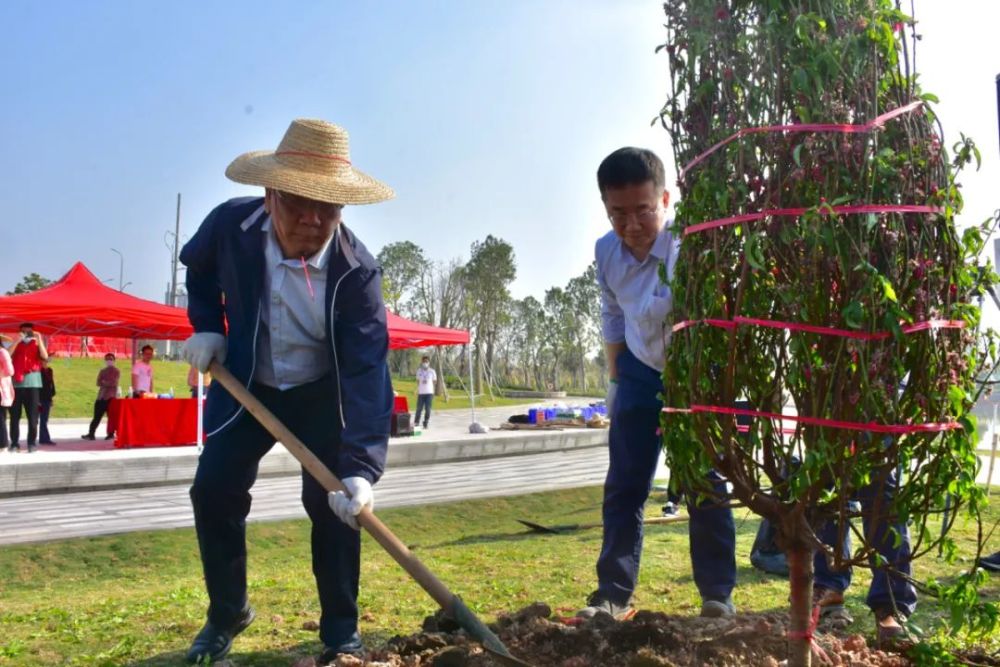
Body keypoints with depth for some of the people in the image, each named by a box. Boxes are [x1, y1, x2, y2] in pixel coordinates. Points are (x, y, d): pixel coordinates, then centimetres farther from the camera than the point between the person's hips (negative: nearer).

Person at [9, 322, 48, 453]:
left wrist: (39, 339, -12)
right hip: (16, 383, 1)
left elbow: (45, 356, -9)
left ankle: (32, 443, 0)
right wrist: (18, 340, -11)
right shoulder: (16, 345, 12)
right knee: (14, 415, 1)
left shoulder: (36, 345, 10)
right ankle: (14, 443, 4)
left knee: (32, 415, -3)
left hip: (32, 383, -1)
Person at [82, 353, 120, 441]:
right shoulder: (102, 371, 19)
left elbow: (113, 383, -9)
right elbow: (99, 383, 5)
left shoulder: (116, 372, 5)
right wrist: (108, 384, -10)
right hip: (101, 396, 4)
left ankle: (111, 434, -2)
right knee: (97, 416, 2)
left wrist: (104, 382, 0)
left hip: (111, 397, -4)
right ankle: (91, 433, 2)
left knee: (111, 416, -6)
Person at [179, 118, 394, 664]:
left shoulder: (356, 269, -30)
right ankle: (227, 613, 22)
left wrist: (360, 467, -45)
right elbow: (197, 266, 5)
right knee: (213, 491, -1)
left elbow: (367, 370, -36)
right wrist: (206, 327, -9)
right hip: (247, 385, 3)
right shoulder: (231, 224, -22)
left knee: (331, 504, -7)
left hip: (323, 393, -2)